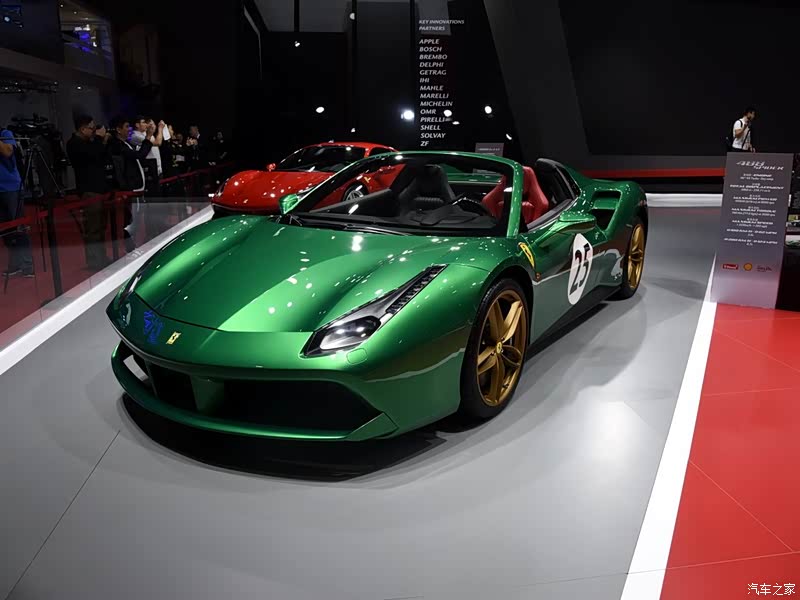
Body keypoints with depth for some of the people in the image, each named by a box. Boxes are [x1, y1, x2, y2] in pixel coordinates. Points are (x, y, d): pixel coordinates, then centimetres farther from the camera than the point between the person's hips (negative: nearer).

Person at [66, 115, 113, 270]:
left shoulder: (89, 142, 21)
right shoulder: (74, 143, -5)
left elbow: (104, 160, 19)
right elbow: (92, 154, -21)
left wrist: (104, 142, 8)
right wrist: (99, 138, -7)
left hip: (100, 187, 9)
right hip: (89, 190, -9)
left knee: (101, 225, 10)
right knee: (92, 227, -11)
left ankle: (101, 258, 16)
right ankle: (93, 261, -9)